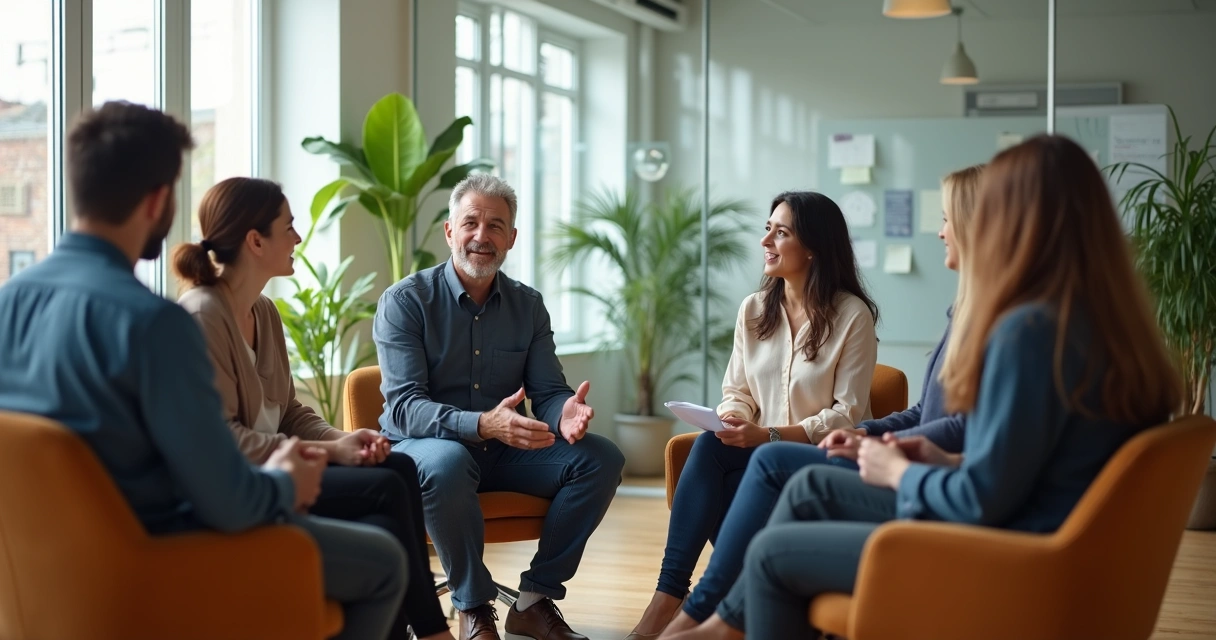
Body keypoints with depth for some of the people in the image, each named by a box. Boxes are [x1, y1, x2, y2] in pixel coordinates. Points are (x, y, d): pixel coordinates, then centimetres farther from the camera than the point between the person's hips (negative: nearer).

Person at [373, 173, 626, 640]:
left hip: (504, 452, 5)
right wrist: (483, 425, -37)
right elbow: (404, 407, -19)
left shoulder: (528, 305, 6)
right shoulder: (405, 301, -9)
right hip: (424, 448, -5)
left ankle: (535, 600, -5)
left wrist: (565, 412, -26)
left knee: (601, 458, -15)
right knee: (447, 462, -39)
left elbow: (547, 391, 2)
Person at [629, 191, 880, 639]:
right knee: (709, 445, -28)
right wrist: (732, 420, -13)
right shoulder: (753, 309, 8)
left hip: (826, 460, -5)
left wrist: (768, 435, -22)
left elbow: (846, 415, -11)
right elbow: (736, 392, 12)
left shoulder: (852, 315, -8)